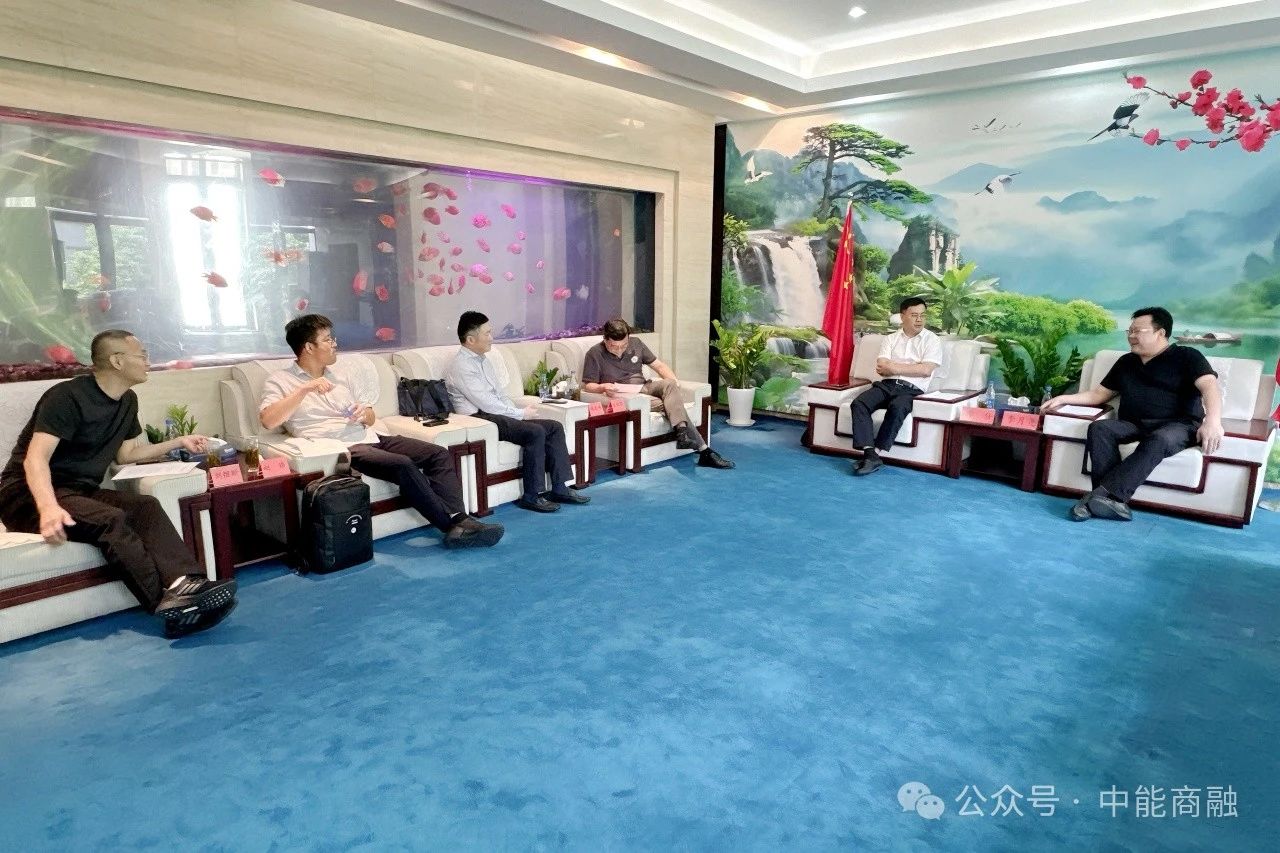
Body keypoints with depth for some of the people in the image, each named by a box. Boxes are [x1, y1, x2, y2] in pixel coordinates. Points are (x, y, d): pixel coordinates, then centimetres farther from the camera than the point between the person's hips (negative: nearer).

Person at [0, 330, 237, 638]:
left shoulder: (127, 401, 11)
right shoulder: (68, 396, -14)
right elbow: (36, 458, -25)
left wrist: (179, 442, 15)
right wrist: (48, 507, -42)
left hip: (81, 490, 6)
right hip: (29, 494, -6)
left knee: (147, 507, -25)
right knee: (110, 520, -35)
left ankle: (184, 585, -47)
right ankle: (169, 602, -45)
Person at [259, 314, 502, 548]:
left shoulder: (340, 377, 22)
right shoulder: (280, 381, 5)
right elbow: (267, 420, -14)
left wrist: (364, 414, -1)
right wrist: (305, 389, -18)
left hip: (370, 439, 7)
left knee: (440, 454, -10)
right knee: (404, 466, -31)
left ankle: (458, 519, -24)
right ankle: (452, 525, -24)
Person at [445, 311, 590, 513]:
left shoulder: (482, 360, 18)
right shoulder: (461, 366, -12)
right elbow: (486, 404, -18)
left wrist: (520, 411, 2)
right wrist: (521, 414, -10)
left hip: (498, 414, 10)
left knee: (555, 427, -5)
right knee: (535, 432, -28)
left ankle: (559, 488, -6)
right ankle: (531, 496, -20)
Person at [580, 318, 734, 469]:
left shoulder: (636, 343, 9)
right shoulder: (594, 354, -4)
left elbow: (658, 365, 13)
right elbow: (587, 385, -4)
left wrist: (674, 380, -5)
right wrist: (602, 387, -26)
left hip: (644, 388, 5)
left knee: (668, 384, -30)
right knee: (673, 403, -28)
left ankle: (682, 433, -46)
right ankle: (703, 449, -36)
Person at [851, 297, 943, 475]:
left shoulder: (932, 340, 9)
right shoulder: (890, 339, 16)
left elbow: (925, 370, -7)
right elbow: (881, 368, 2)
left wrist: (894, 367, -5)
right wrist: (912, 367, -8)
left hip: (912, 389, -3)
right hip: (887, 385, 3)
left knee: (897, 407, -37)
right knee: (859, 403, -26)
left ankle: (876, 453, -29)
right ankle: (870, 454, -34)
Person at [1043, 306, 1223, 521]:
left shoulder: (1186, 357, 7)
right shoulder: (1126, 362, 24)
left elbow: (1210, 386, -10)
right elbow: (1099, 394, 29)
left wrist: (1212, 421, -29)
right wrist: (1064, 399, 13)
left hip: (1178, 424, -4)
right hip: (1133, 424, 5)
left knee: (1159, 440, -39)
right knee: (1099, 428, -27)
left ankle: (1104, 494, -49)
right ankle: (1113, 500, -40)